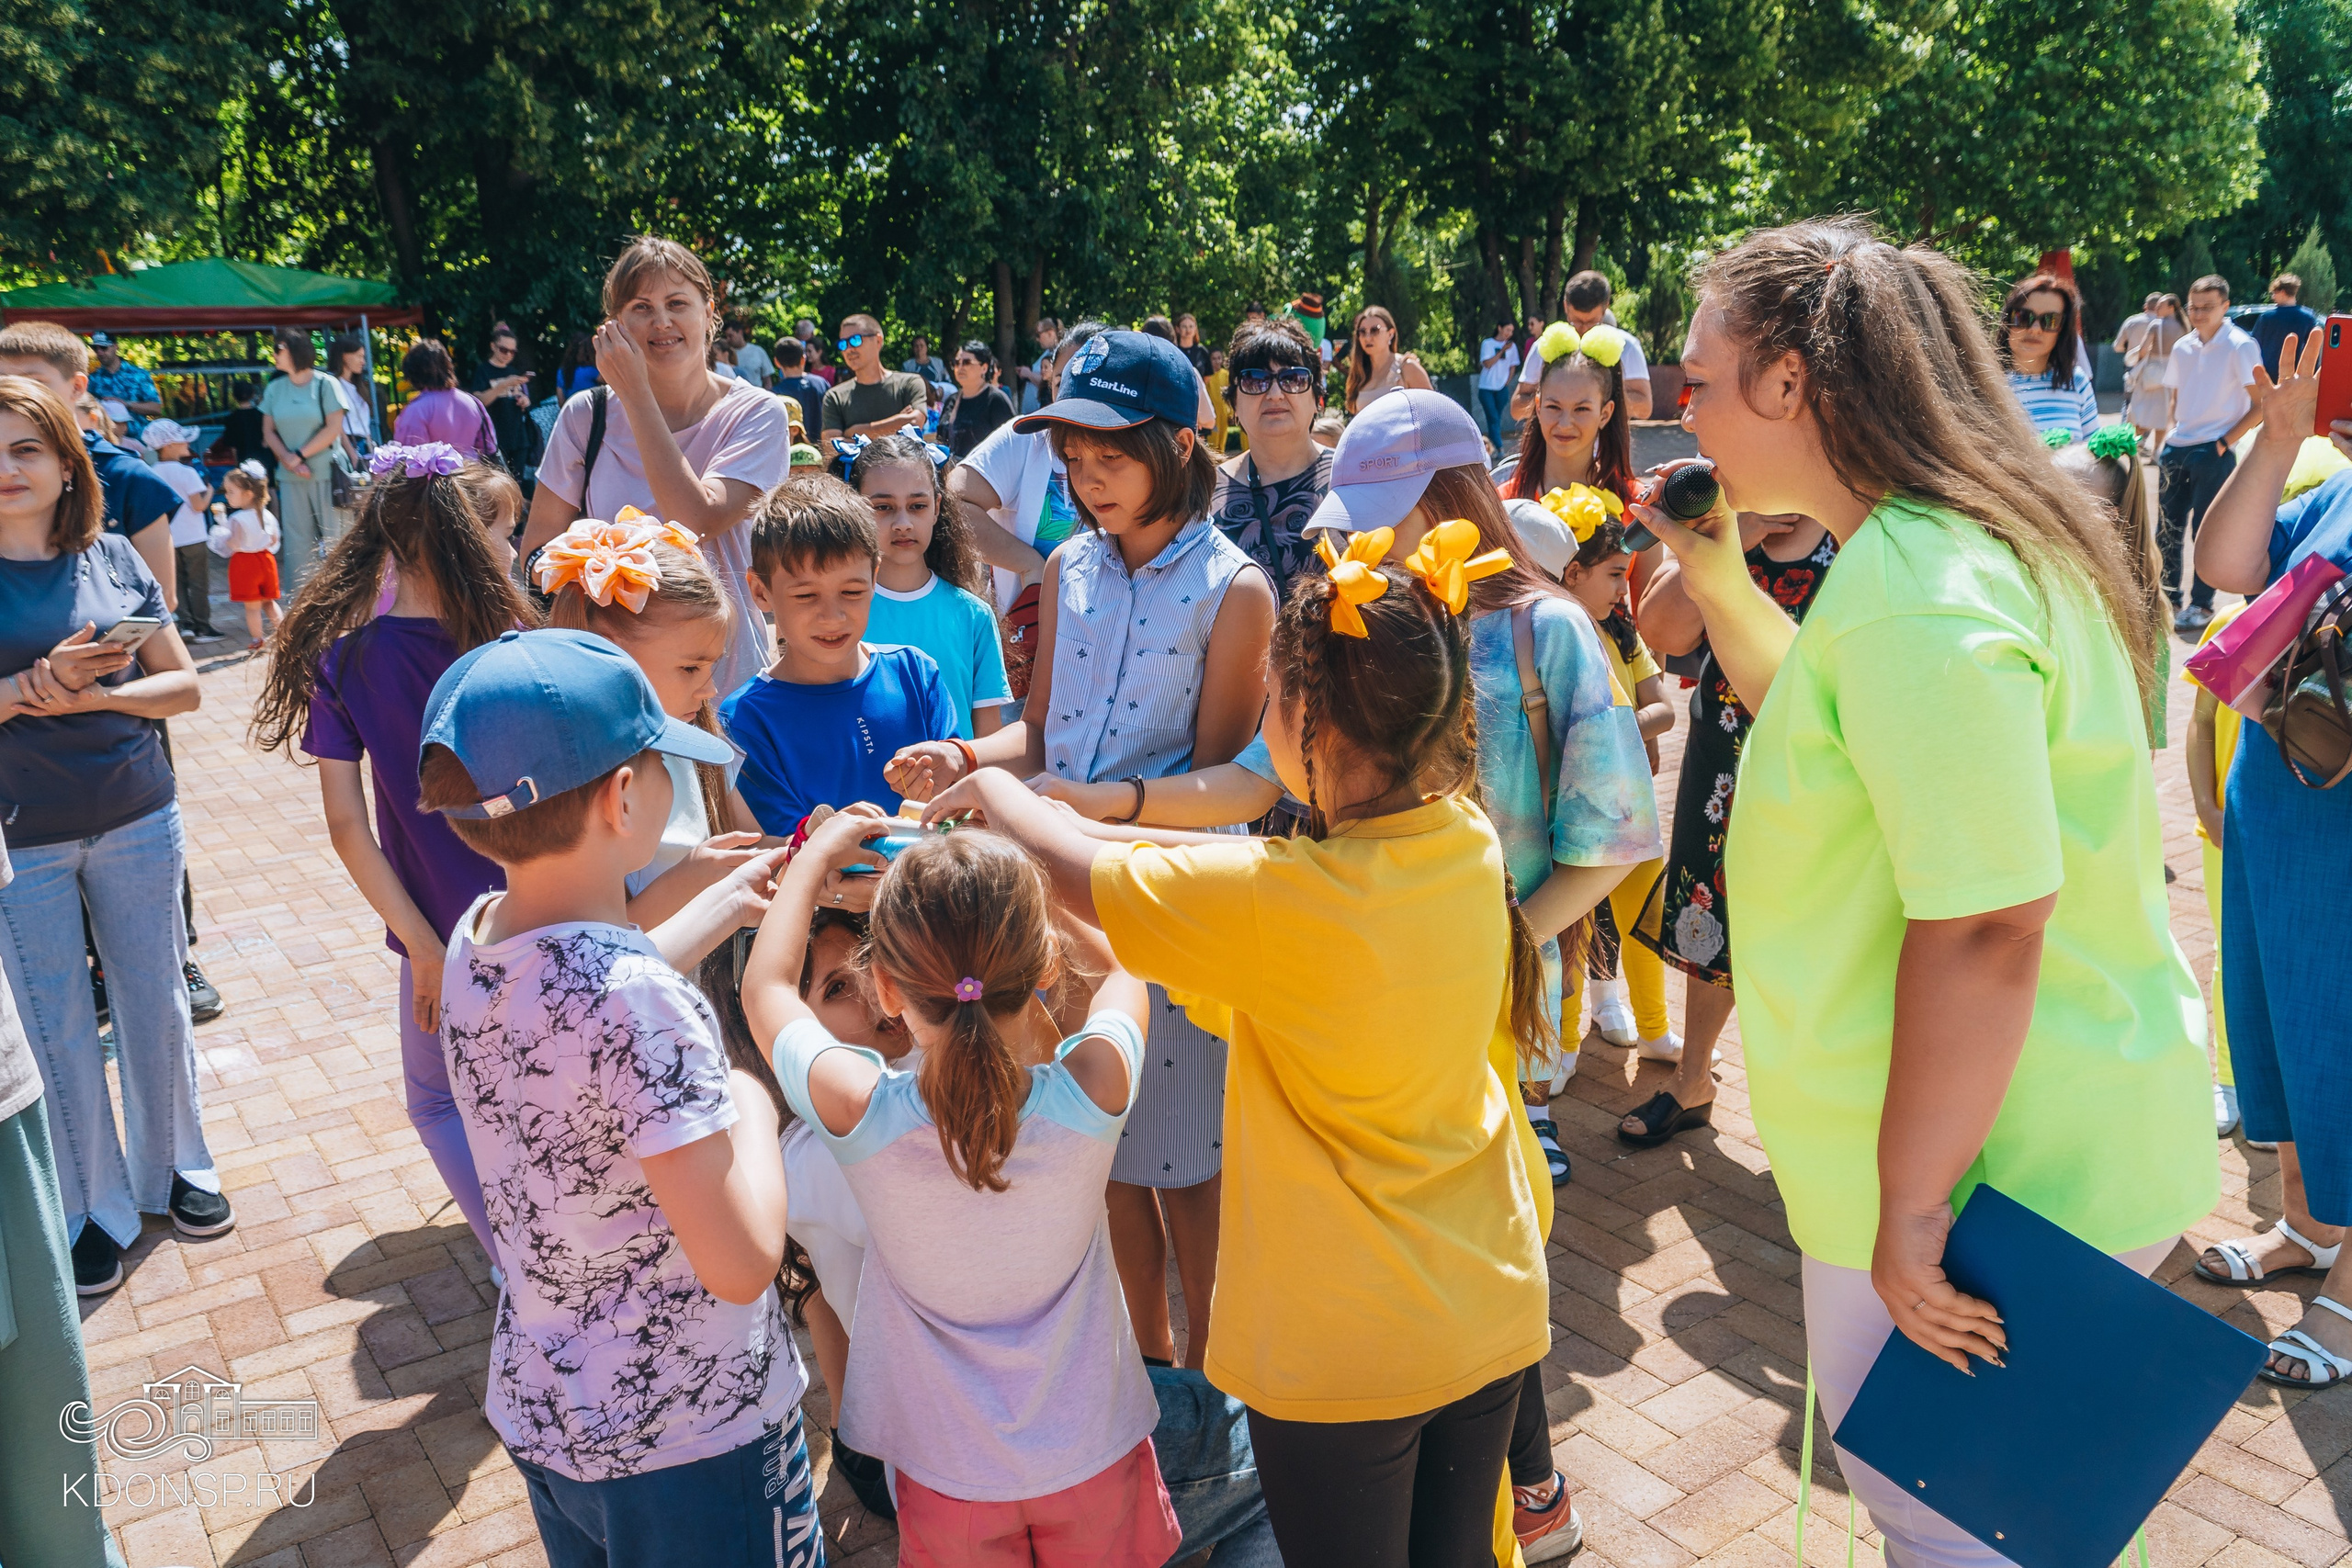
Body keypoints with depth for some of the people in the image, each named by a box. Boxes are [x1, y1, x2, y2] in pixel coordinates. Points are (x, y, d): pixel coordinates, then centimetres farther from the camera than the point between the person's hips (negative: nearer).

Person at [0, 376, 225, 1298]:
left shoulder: (113, 557, 1)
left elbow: (185, 685, 1)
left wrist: (93, 695, -15)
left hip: (137, 822, 2)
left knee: (157, 1006, 13)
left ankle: (171, 1169, 33)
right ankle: (91, 1211, 25)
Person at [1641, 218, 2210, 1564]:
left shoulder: (1916, 594, -26)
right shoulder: (1940, 545, 7)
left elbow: (1985, 927, -29)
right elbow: (1846, 731, 22)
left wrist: (1912, 1204, -22)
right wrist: (1719, 579, 12)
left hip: (1986, 1163, -10)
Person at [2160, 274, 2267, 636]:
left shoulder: (2241, 347, -7)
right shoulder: (2182, 347, 9)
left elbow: (2262, 405, -7)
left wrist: (2225, 442, -13)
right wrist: (2168, 433, 7)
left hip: (2213, 452, -5)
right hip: (2176, 449, 5)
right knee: (2167, 528, 8)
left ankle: (2201, 606, 9)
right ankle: (2168, 598, 21)